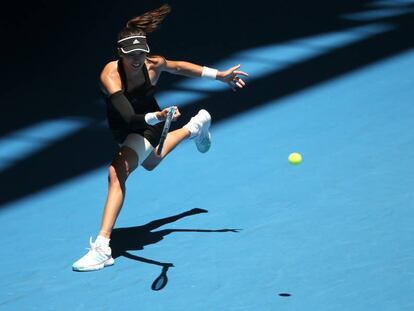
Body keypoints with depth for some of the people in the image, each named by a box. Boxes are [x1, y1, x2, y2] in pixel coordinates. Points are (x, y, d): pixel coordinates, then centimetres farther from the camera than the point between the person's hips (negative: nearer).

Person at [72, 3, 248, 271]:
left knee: (117, 172, -27)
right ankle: (196, 127, 61)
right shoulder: (110, 76, -35)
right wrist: (158, 116, -66)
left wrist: (219, 75, 3)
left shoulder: (154, 64, -27)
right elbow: (128, 116, -47)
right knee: (150, 163, 35)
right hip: (124, 130, 3)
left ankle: (102, 247, -30)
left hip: (150, 126, -3)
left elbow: (179, 67, -2)